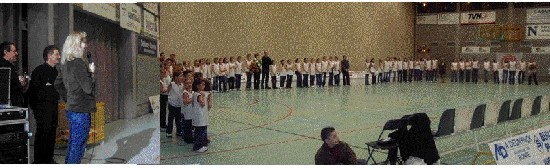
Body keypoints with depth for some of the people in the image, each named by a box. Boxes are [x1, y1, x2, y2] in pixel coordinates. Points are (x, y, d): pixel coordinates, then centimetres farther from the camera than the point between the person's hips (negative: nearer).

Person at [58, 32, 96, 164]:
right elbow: (88, 88, -19)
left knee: (73, 143, 17)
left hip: (72, 108, 9)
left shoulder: (65, 63, 12)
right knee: (78, 144, -3)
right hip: (81, 109, -9)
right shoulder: (78, 63, -16)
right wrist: (91, 72, -5)